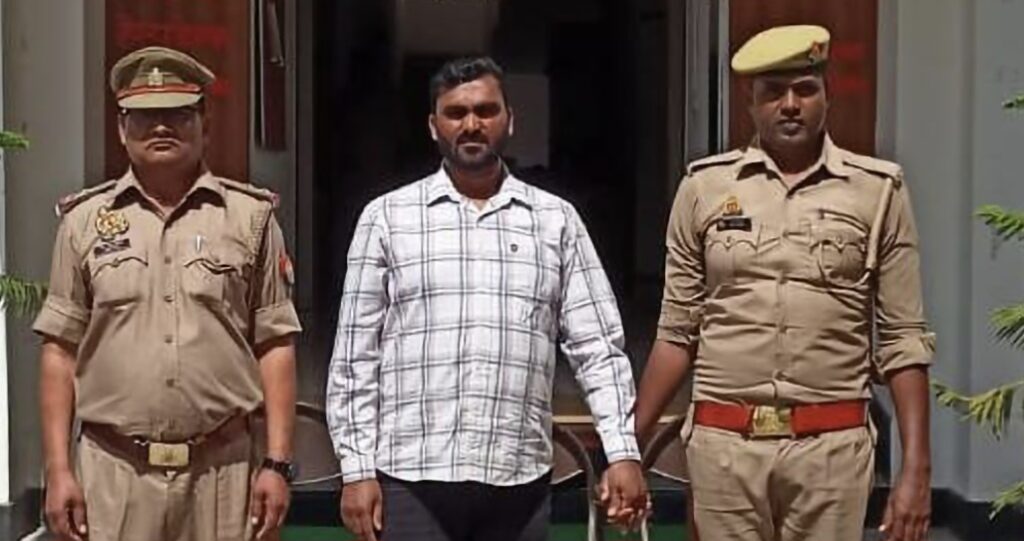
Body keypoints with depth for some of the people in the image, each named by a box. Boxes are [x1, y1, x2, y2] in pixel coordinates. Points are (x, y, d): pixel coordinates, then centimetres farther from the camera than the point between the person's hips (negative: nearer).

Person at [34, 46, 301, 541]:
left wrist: (277, 463, -3)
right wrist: (57, 469, 0)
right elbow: (61, 349, 7)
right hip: (111, 472, 1)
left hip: (222, 468, 0)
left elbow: (274, 345, 3)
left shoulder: (250, 216, 5)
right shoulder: (85, 219, 7)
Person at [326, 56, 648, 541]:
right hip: (412, 478, -1)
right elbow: (354, 356, 4)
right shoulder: (387, 218, 6)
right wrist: (357, 469, -2)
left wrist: (622, 451, -2)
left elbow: (596, 344, 7)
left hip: (519, 481, 2)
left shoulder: (555, 220, 10)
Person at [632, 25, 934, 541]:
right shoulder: (704, 187, 5)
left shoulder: (878, 190, 3)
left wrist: (916, 468, -3)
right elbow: (677, 332, 9)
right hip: (723, 445, 1)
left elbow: (902, 341, 3)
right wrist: (630, 445, 5)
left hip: (832, 447, -1)